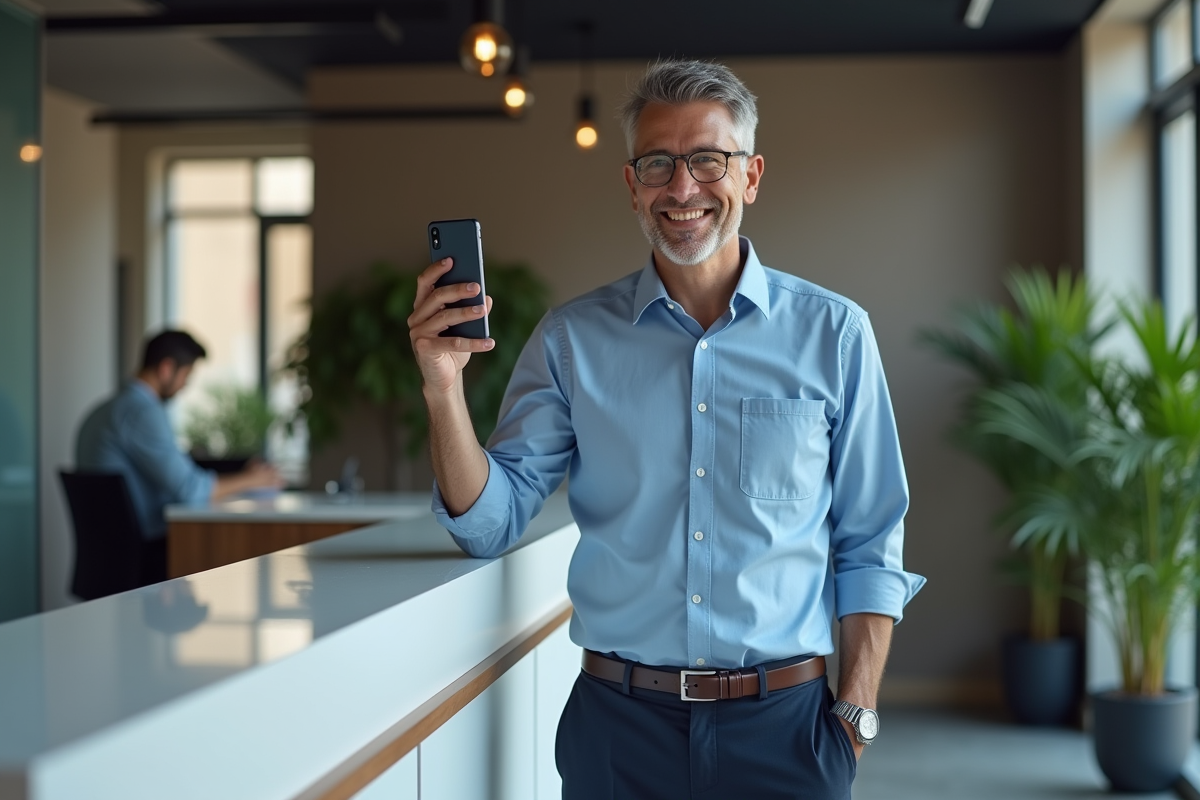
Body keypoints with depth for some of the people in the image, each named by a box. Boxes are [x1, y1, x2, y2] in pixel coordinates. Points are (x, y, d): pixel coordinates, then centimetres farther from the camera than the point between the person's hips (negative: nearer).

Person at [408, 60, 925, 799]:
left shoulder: (831, 333, 0)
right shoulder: (573, 340, 2)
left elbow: (870, 549, 2)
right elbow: (491, 523, -2)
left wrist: (856, 712, -5)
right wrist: (445, 387, -16)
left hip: (781, 722, -1)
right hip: (620, 721, 1)